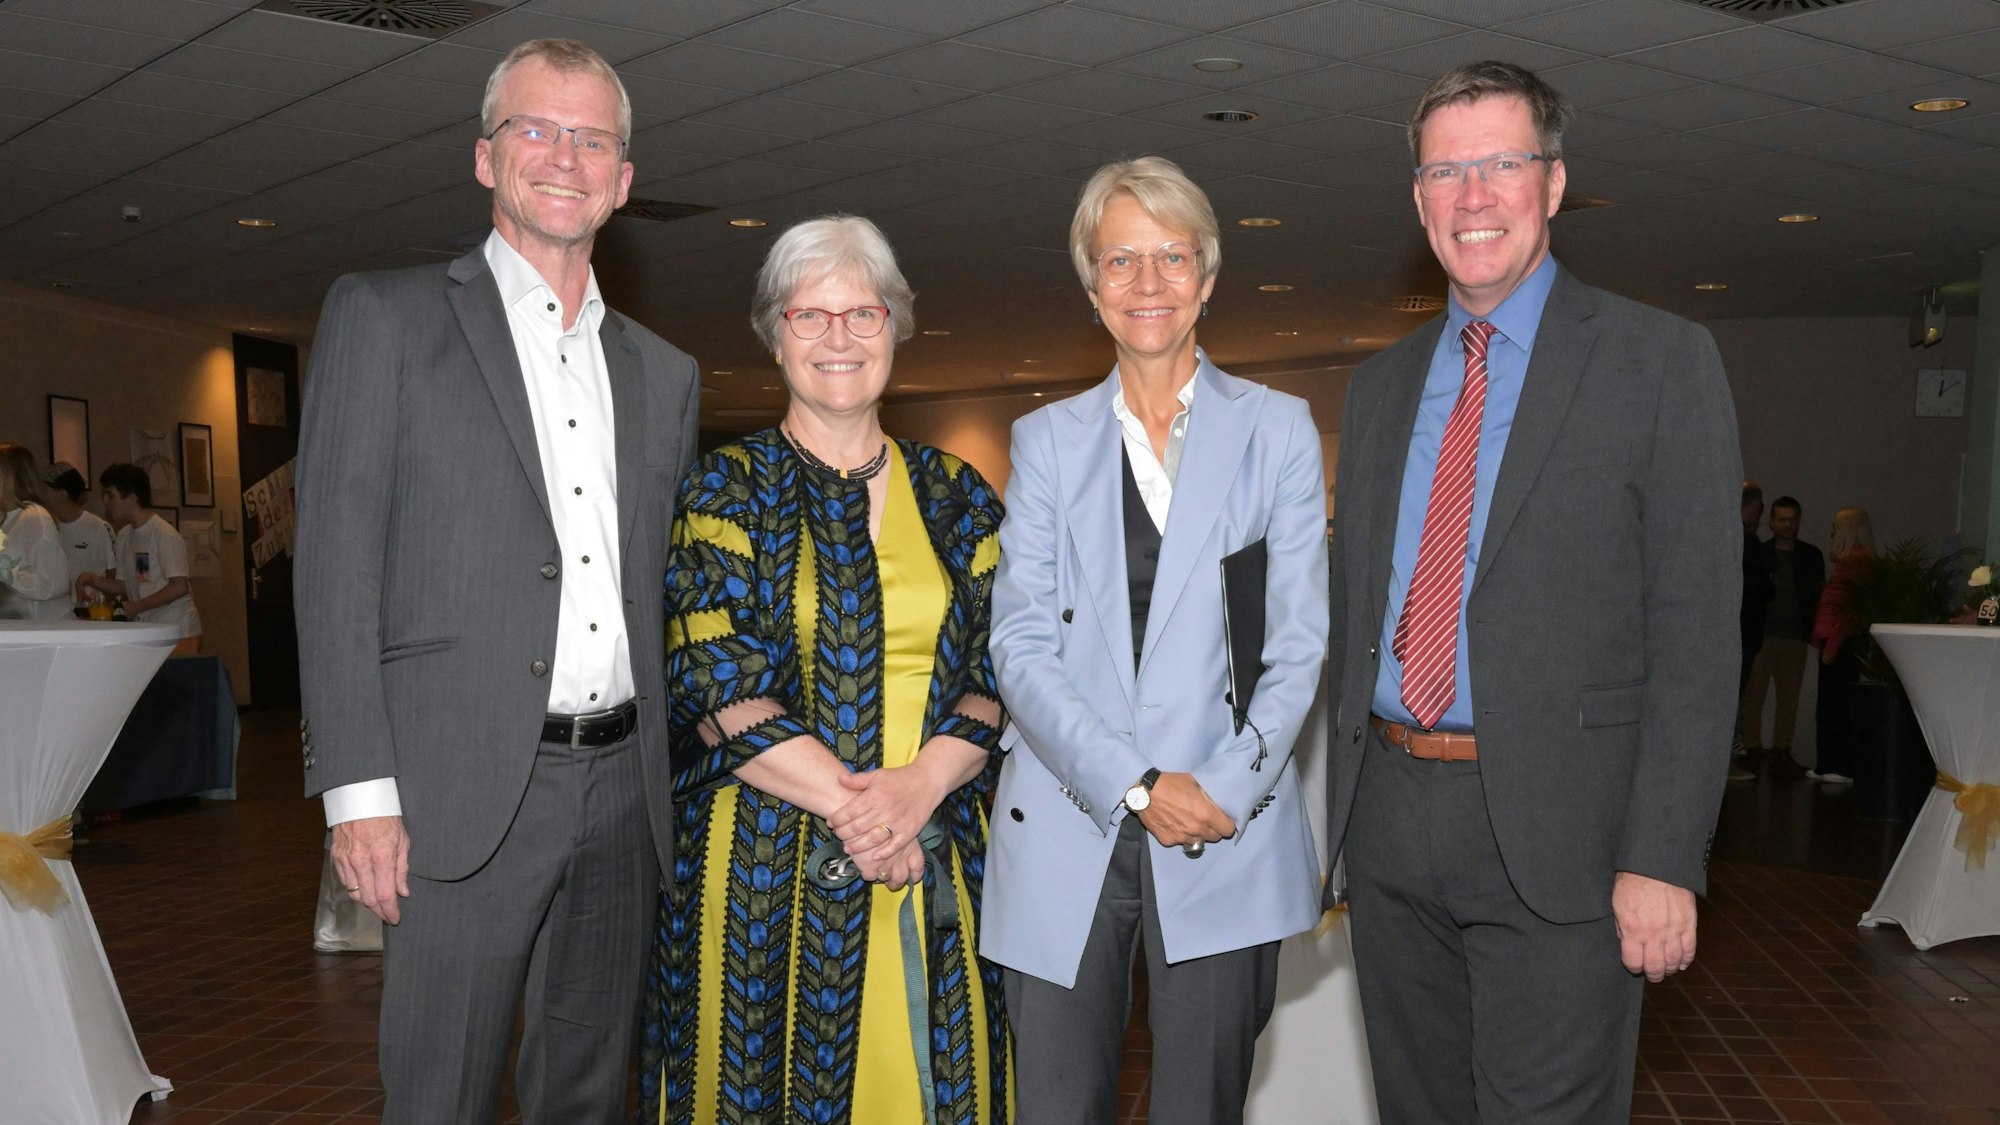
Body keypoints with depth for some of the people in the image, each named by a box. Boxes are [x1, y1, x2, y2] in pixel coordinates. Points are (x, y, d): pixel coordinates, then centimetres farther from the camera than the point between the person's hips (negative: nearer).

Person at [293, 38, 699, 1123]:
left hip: (624, 789, 5)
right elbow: (336, 563, -5)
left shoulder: (663, 373, 15)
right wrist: (359, 788, -12)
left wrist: (674, 781, 10)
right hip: (466, 789, -4)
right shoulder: (383, 314, 2)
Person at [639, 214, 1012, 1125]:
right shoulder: (725, 491, 2)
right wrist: (850, 804, -15)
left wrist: (922, 784, -15)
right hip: (767, 869, -2)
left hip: (939, 868, 2)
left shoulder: (957, 497, 9)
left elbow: (996, 671, 3)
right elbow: (716, 683, -8)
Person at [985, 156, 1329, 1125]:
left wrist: (1226, 788, -11)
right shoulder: (1046, 440, 9)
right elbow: (1021, 646, 0)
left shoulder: (1277, 429, 7)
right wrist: (1137, 786, -11)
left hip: (1226, 837, -1)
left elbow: (1299, 640, 2)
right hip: (1064, 832, 1)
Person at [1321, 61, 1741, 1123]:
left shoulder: (1661, 361, -3)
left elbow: (1695, 629, -9)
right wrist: (1345, 806, 11)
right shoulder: (1380, 383, 12)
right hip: (1388, 826, 5)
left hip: (1554, 833, -5)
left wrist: (1662, 860, -14)